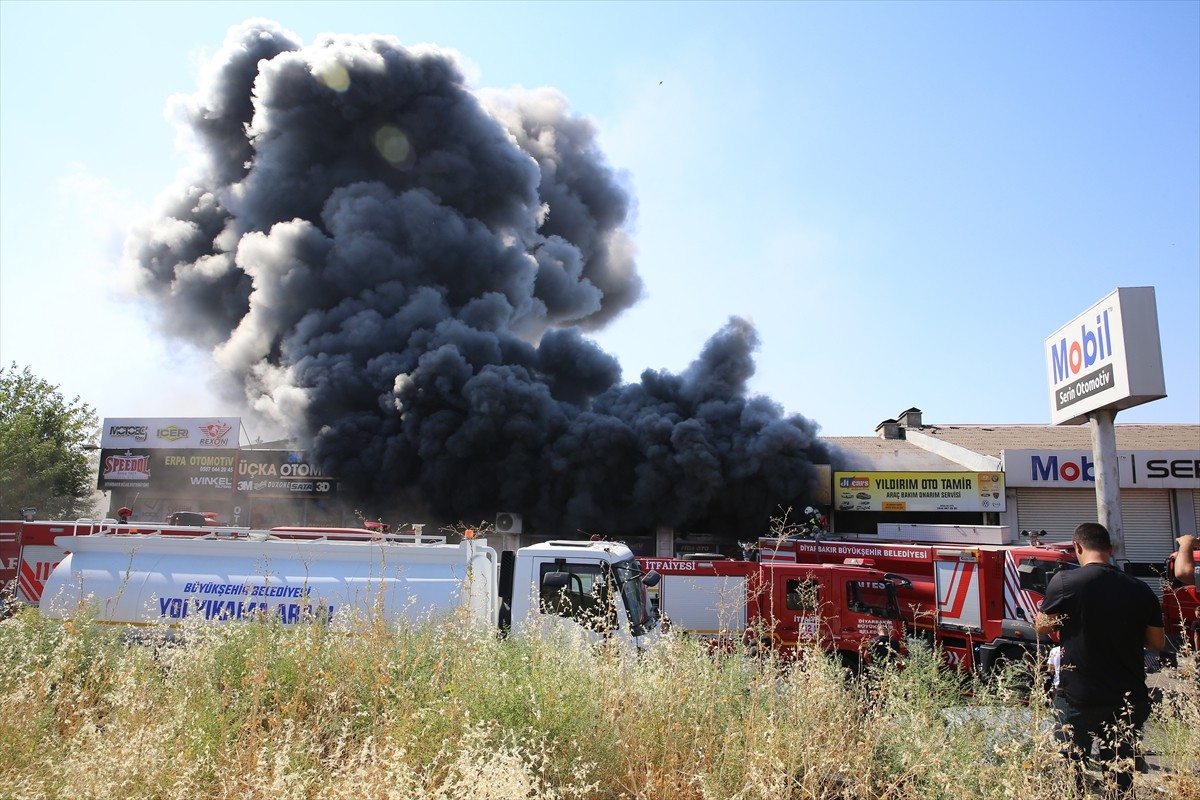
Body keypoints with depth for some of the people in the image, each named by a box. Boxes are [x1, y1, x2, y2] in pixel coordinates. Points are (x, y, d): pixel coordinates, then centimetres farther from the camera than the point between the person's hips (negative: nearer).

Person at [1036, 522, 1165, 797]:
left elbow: (1042, 626, -1)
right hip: (1129, 699, 3)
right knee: (1120, 774, 15)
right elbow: (1157, 642, 8)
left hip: (1079, 698, -3)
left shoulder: (1065, 581, -12)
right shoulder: (1140, 590, -2)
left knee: (1069, 773, 10)